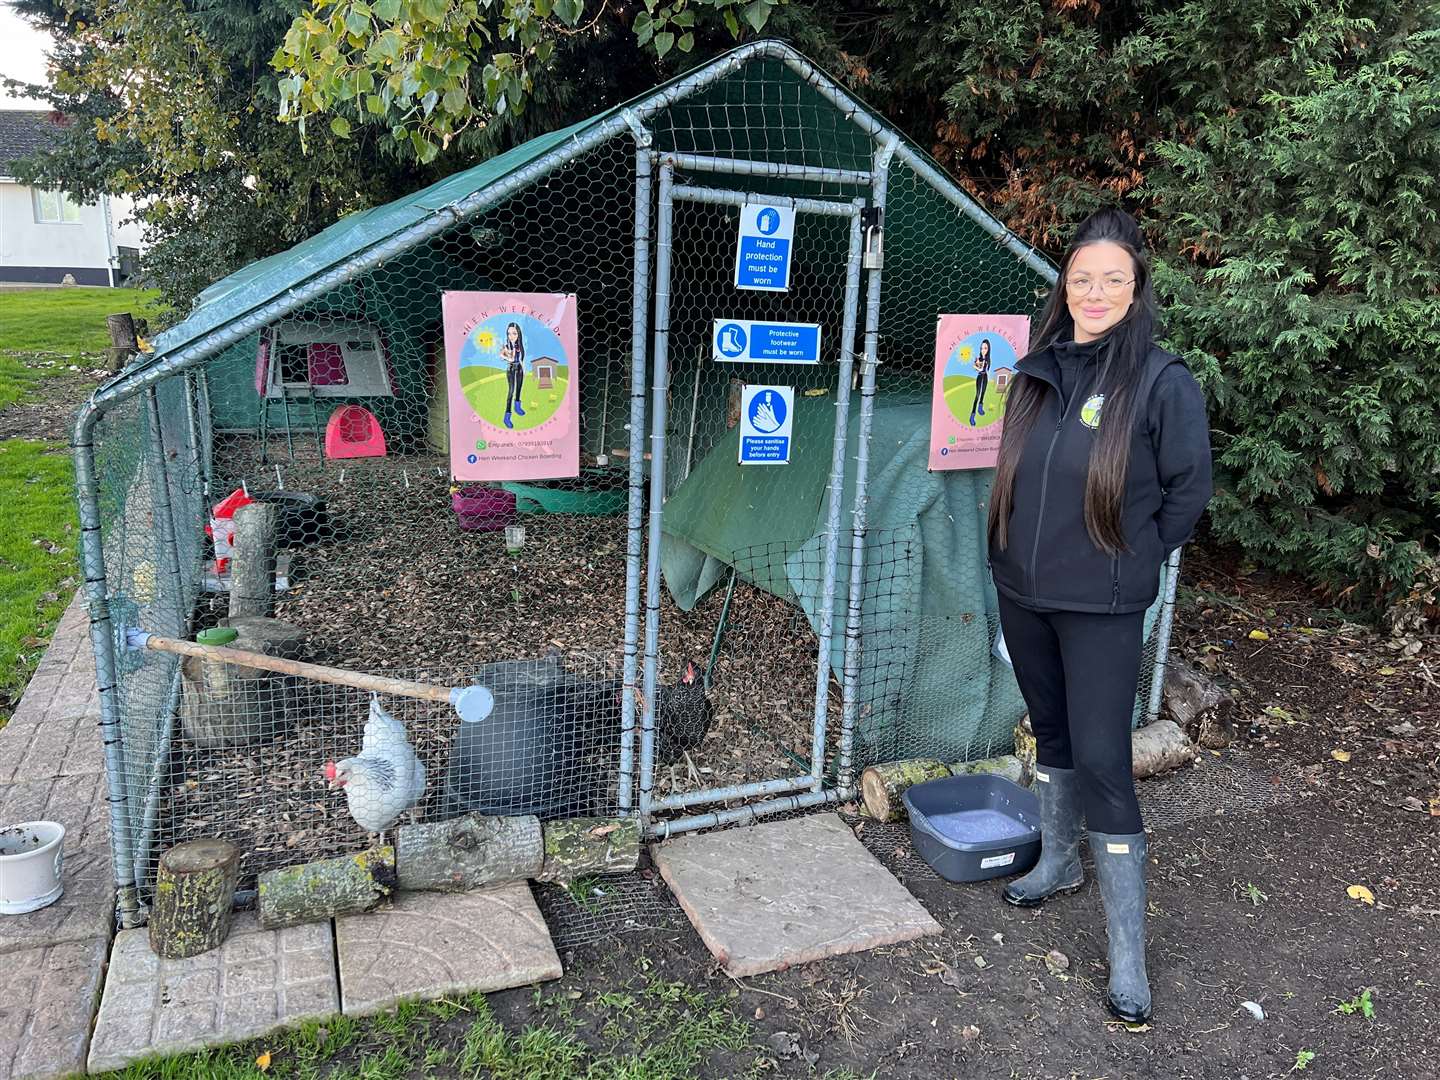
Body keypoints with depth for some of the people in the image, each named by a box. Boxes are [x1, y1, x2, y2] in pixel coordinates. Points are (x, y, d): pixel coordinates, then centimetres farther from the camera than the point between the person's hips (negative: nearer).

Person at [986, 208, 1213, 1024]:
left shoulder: (1162, 381, -11)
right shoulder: (1039, 370, 4)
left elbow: (1188, 489, -4)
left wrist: (1130, 561, -1)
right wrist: (1036, 551, 10)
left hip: (1102, 607, -5)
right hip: (1023, 592, 6)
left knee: (1102, 761, -5)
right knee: (1052, 734, 20)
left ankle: (1129, 956, 8)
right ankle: (1059, 862, 42)